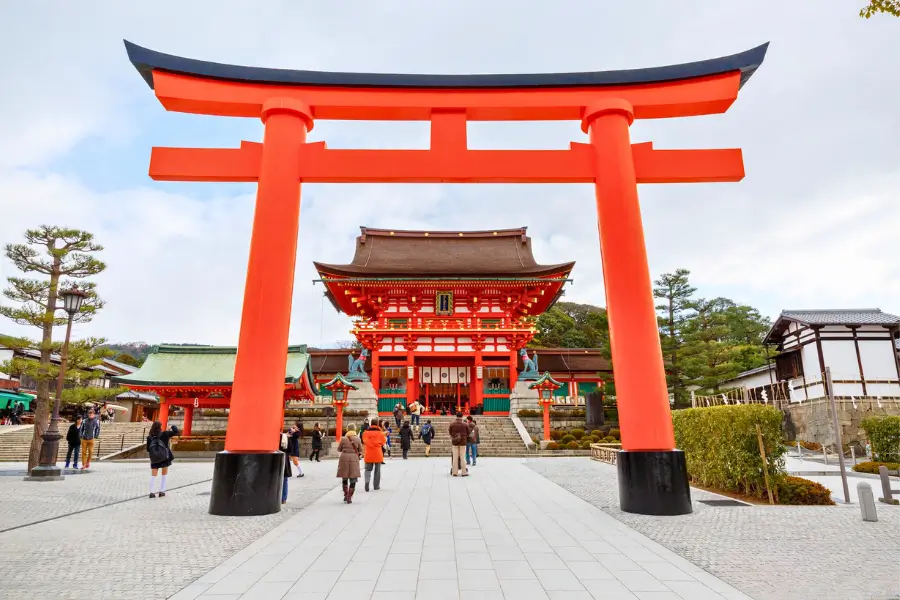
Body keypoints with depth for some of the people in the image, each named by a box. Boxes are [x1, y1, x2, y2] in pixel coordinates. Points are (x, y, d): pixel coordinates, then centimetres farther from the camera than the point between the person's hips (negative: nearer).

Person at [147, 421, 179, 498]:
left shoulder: (149, 437, 0)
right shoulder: (164, 434, -9)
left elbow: (148, 449, 4)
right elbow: (176, 432, -7)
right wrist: (173, 427, 11)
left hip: (154, 459, 2)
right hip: (164, 457, -2)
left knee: (153, 475, 7)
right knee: (164, 474, 12)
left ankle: (151, 492, -1)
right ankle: (161, 491, 11)